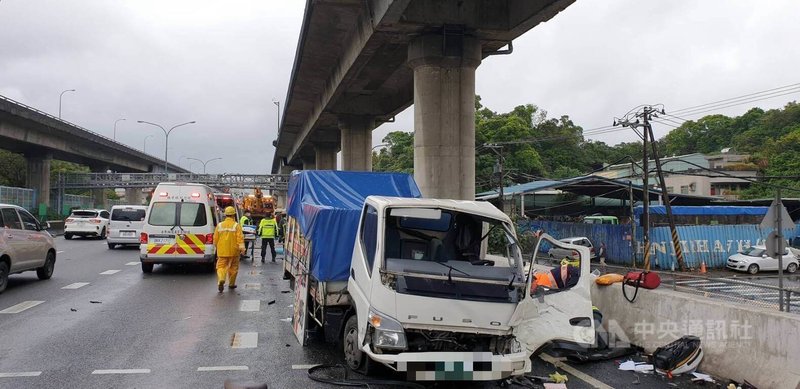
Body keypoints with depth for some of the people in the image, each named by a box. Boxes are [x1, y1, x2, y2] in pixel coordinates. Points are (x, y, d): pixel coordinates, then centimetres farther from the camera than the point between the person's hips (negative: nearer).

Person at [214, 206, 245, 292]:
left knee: (221, 267, 2)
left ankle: (221, 280, -24)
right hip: (233, 251, -1)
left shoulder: (219, 225, 3)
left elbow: (215, 239, 9)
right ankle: (231, 284, 24)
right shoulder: (236, 225, -6)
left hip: (222, 251, 1)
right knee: (233, 268, 14)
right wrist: (242, 248, -14)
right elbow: (240, 238, -14)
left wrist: (217, 246, 25)